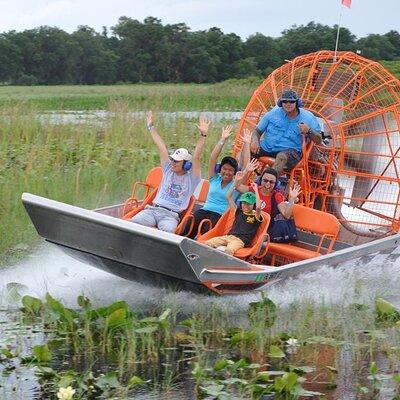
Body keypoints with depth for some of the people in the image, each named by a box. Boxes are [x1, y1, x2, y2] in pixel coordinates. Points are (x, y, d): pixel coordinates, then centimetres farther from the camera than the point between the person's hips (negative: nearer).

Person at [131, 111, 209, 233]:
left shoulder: (191, 178, 9)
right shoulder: (168, 170, 20)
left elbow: (196, 157, -3)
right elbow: (161, 147, 20)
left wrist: (203, 135, -15)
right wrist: (151, 127, 28)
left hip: (171, 215, -4)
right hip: (152, 209, 4)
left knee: (167, 230, -39)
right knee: (133, 222, -28)